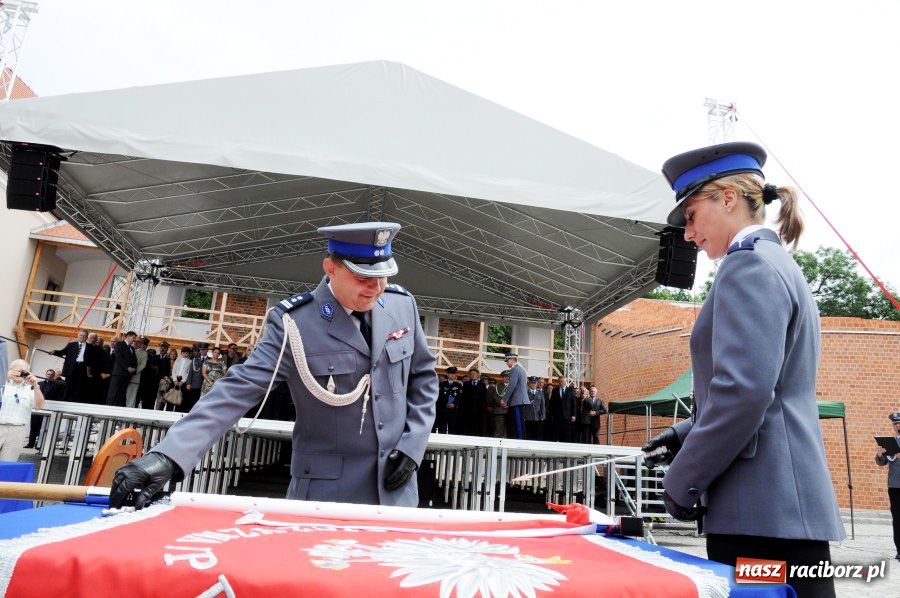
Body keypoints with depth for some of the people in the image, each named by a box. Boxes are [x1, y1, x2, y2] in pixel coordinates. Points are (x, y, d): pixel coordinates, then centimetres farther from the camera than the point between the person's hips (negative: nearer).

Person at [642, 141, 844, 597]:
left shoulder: (749, 265, -12)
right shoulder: (779, 264, 19)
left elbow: (743, 392, -23)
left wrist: (682, 483, -12)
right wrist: (689, 434, 15)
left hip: (765, 511, -10)